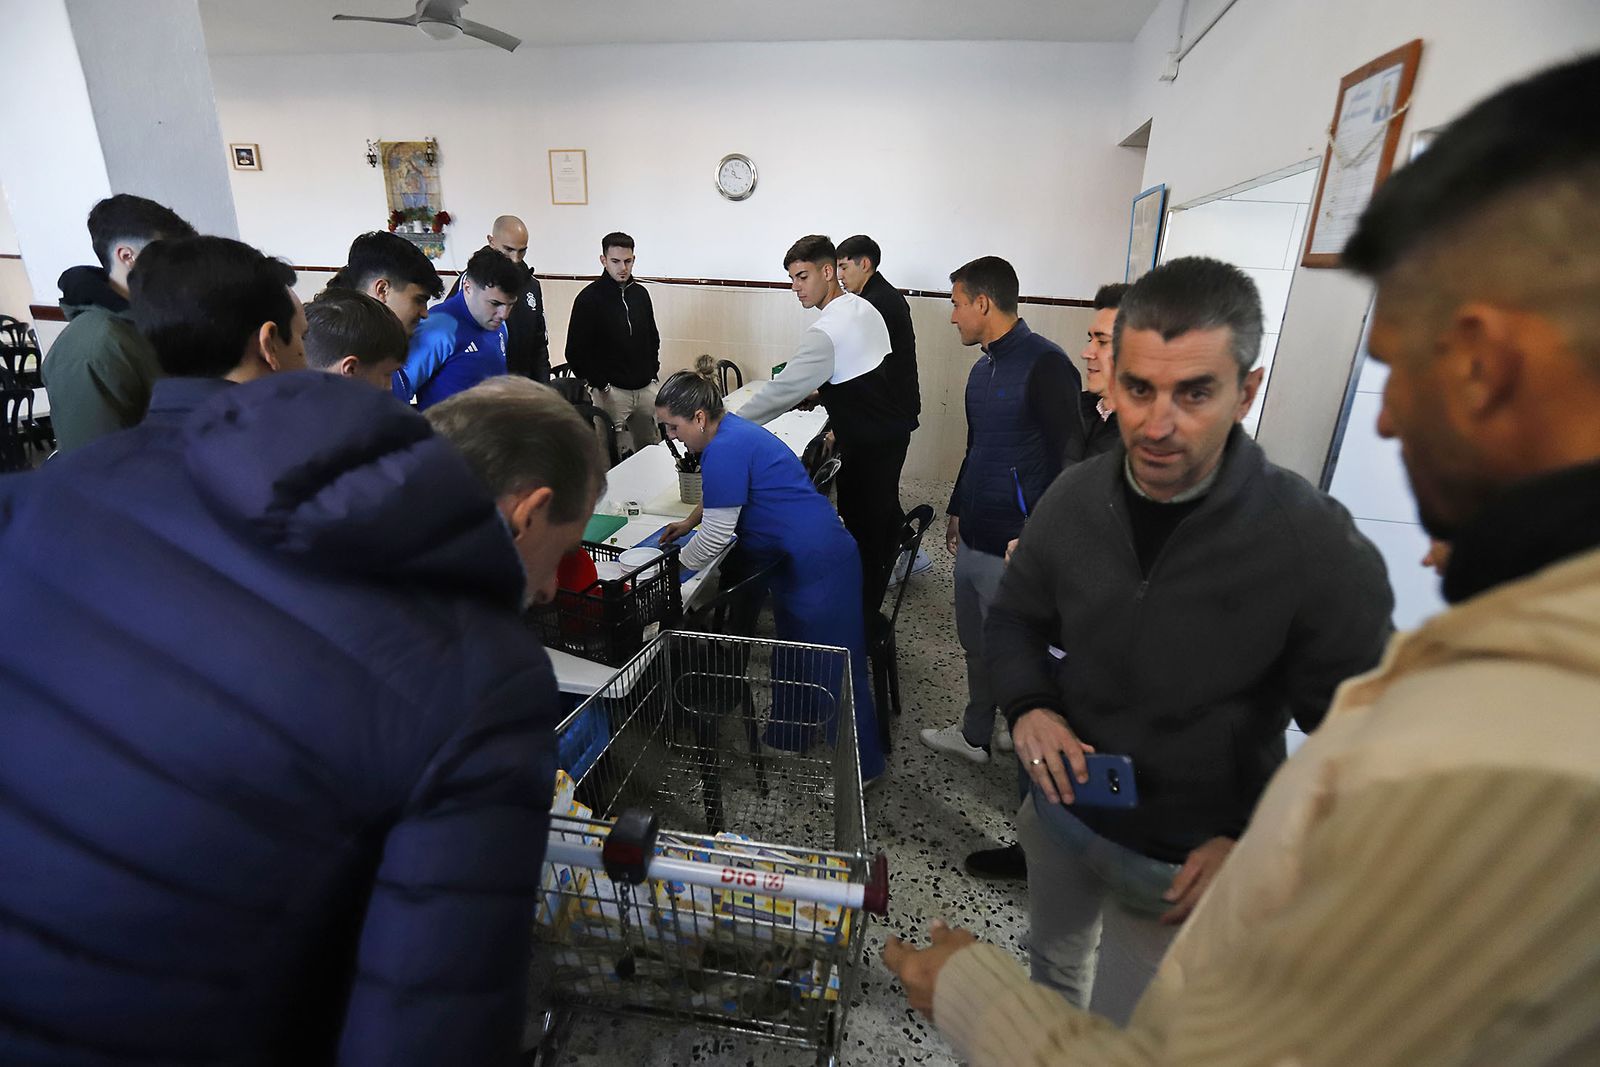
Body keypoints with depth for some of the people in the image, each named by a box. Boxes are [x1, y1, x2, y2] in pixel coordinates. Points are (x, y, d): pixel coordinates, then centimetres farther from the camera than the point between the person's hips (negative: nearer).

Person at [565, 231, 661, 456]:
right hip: (612, 391, -5)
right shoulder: (589, 297, -7)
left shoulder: (641, 293, 10)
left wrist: (653, 373, 10)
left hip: (646, 388, 6)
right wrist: (600, 384, -13)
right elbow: (576, 352, -8)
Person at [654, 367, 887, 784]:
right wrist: (689, 523, 22)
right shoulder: (729, 432, 9)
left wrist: (675, 566, -4)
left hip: (817, 565, -11)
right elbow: (720, 498, 29)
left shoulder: (725, 451, -22)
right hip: (795, 561, 11)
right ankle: (785, 740, 40)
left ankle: (863, 765, 20)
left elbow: (717, 535, -19)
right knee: (791, 653, 22)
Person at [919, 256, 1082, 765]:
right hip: (974, 541, 9)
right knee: (976, 645, 20)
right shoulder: (983, 369, 13)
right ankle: (974, 736, 39)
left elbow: (1071, 459, -19)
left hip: (1014, 551, -9)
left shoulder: (1045, 365, -16)